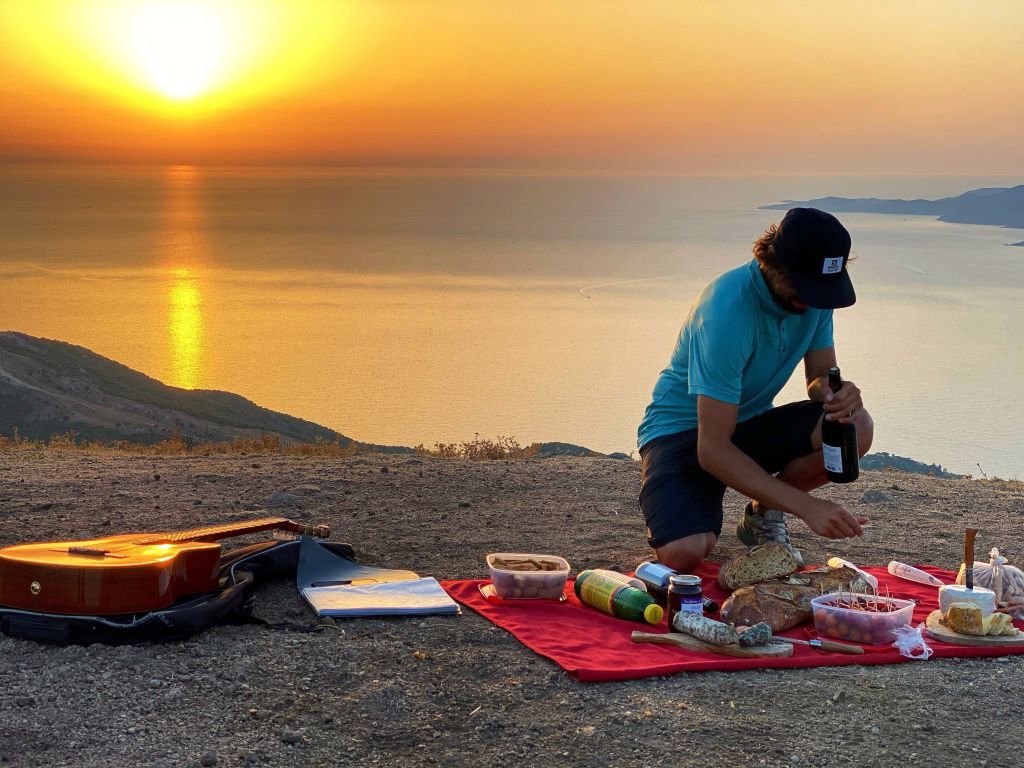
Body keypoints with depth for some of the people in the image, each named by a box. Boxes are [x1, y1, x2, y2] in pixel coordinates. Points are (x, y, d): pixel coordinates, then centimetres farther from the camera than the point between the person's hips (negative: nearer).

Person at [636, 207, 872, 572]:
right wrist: (805, 505, -38)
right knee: (682, 555, -32)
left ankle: (764, 515, 1)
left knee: (856, 428, -23)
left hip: (751, 424, 6)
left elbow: (820, 377, 2)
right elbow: (712, 449, -32)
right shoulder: (726, 311, -31)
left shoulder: (813, 294, -8)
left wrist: (838, 394, -26)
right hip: (683, 429, -6)